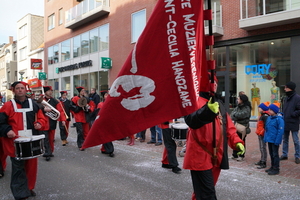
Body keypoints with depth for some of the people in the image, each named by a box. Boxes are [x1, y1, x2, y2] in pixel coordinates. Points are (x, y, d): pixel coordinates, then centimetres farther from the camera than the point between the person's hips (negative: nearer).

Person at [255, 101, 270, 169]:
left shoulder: (265, 116, -18)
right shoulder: (262, 115, 14)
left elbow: (266, 126, -24)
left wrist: (263, 133, -22)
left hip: (262, 135, -10)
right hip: (260, 134, 10)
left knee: (263, 148, -5)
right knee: (261, 148, 18)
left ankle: (264, 163, 1)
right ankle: (262, 160, 29)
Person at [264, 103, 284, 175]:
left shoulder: (279, 119, -16)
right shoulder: (269, 118, 7)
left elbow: (280, 130, -17)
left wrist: (277, 140, -18)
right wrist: (265, 138, 11)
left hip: (275, 140, -7)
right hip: (269, 139, 8)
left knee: (275, 154, 2)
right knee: (271, 154, 16)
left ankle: (276, 169, 13)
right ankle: (272, 167, 29)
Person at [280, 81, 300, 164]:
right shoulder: (286, 98, 11)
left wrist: (292, 114, -17)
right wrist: (283, 115, 5)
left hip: (293, 123, -7)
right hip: (285, 122, 7)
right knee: (285, 139, 15)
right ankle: (284, 154, 26)